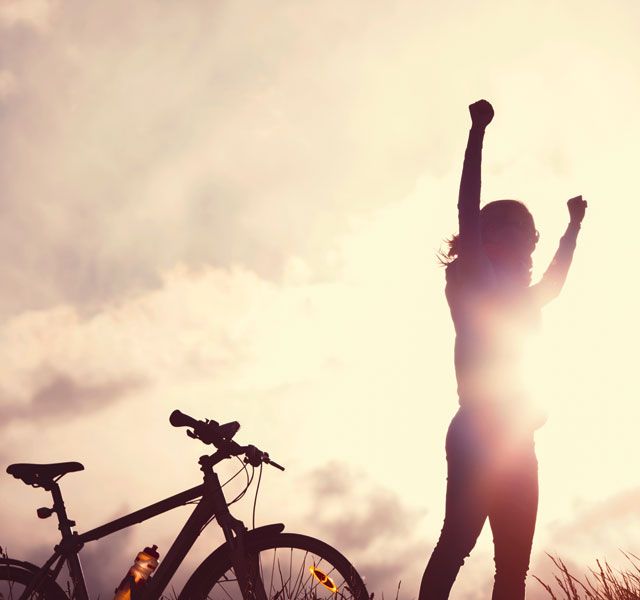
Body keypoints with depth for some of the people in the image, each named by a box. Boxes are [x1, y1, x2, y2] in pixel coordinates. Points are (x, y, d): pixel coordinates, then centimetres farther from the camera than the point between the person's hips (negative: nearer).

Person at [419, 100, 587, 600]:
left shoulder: (512, 297, 26)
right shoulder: (472, 284, 3)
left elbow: (552, 284, 45)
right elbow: (468, 212, -10)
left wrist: (574, 225, 50)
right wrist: (478, 131, -11)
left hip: (512, 440, 9)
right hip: (480, 437, -9)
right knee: (457, 542, -21)